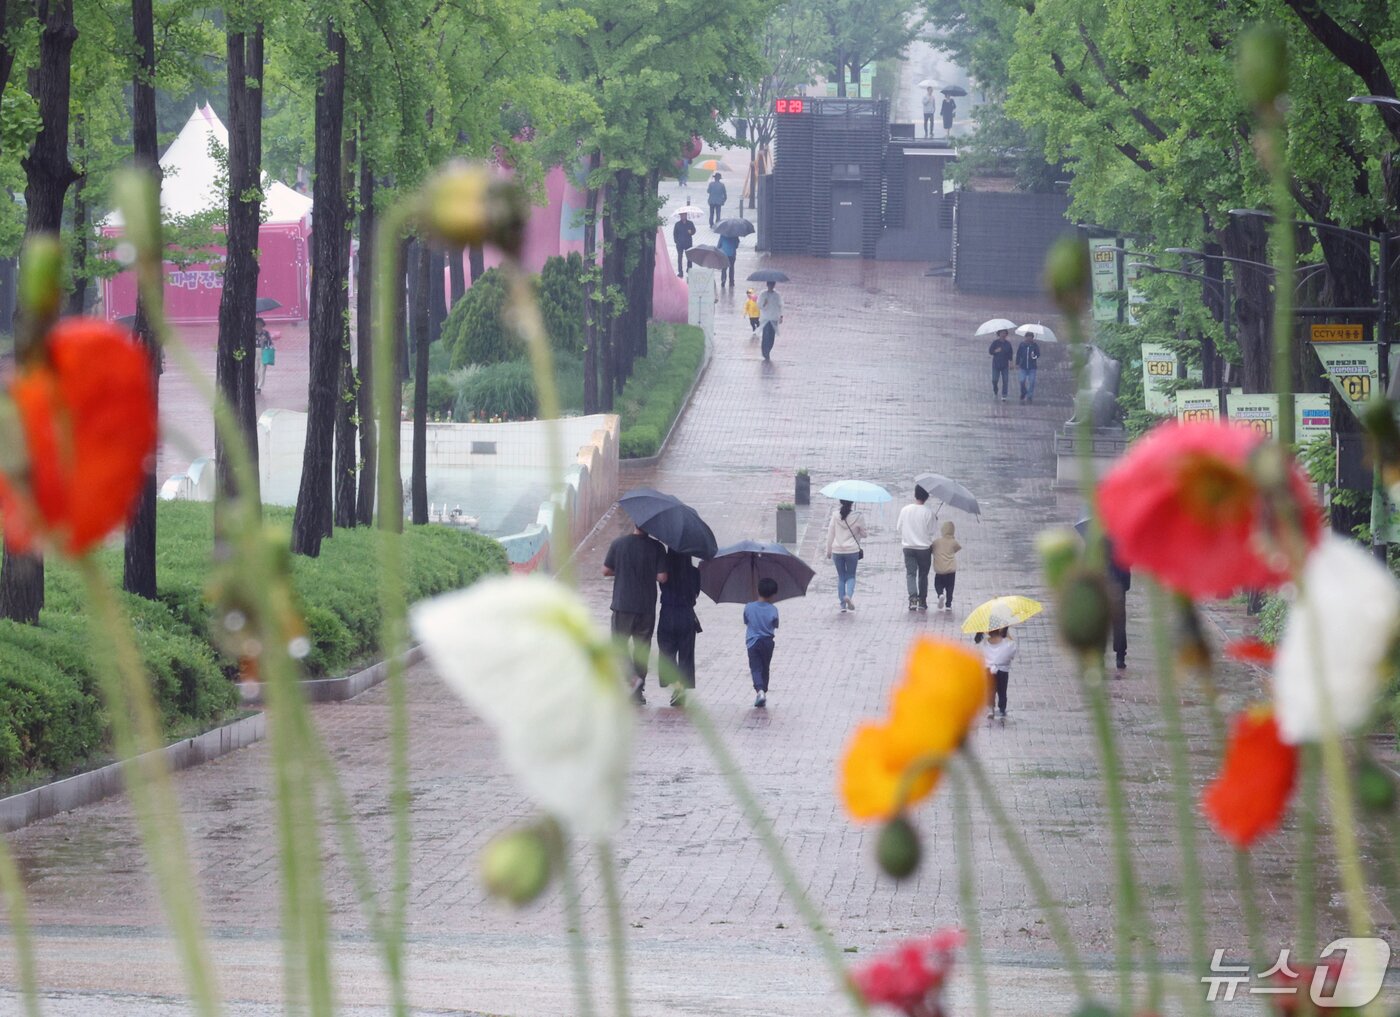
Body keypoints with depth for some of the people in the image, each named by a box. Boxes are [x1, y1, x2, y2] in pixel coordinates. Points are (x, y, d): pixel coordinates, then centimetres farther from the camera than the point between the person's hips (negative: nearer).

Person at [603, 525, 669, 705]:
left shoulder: (618, 544, -5)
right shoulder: (656, 547, -7)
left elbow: (606, 570, 0)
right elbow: (662, 577, -10)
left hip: (622, 604, -1)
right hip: (646, 607, 1)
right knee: (642, 648, 11)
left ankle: (632, 676, -17)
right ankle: (638, 693, 14)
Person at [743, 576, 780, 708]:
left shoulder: (749, 607, -10)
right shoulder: (773, 610, -11)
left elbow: (746, 622, 3)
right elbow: (775, 626, 1)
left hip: (753, 643, -1)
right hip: (767, 642, 1)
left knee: (756, 668, -2)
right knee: (765, 669, 17)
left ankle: (759, 690, -25)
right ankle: (764, 692, 22)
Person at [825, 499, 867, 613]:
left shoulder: (835, 515, -6)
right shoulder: (858, 517, -9)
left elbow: (830, 534, -1)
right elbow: (864, 533, 1)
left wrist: (828, 551, 9)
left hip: (837, 551, 1)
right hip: (852, 550, -1)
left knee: (841, 577, 11)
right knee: (851, 576, 12)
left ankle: (843, 604, 8)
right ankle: (849, 595, -16)